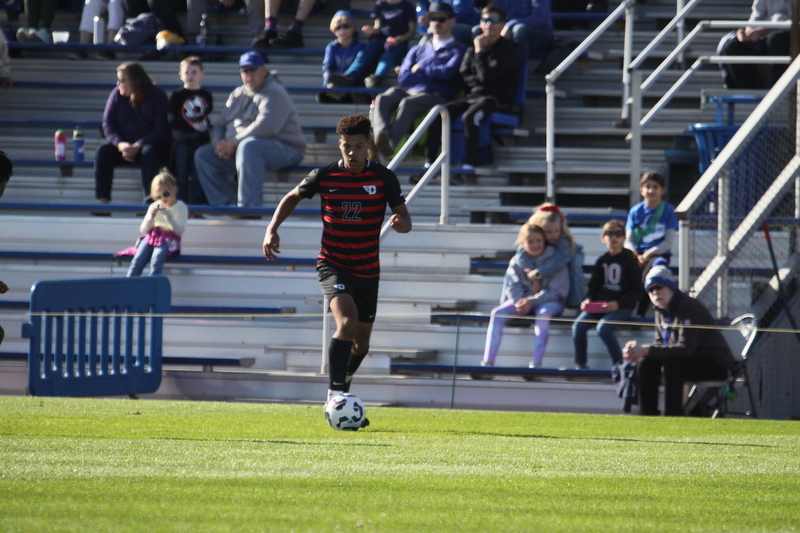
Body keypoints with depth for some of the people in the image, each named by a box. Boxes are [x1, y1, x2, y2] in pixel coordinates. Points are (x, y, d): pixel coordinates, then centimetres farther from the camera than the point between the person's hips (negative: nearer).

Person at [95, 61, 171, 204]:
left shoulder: (157, 95, -9)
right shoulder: (117, 95, 1)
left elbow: (162, 129, -15)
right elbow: (108, 124, -2)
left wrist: (138, 147, -26)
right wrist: (120, 144, -22)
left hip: (153, 144, -3)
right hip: (124, 144, 3)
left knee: (149, 153, -37)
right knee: (103, 152, -24)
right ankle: (102, 199, -28)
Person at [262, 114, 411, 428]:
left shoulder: (383, 178, -4)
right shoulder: (325, 177, -5)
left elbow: (404, 218, -2)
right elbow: (292, 198, 12)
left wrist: (401, 223, -26)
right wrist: (272, 229, -1)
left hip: (367, 269, 3)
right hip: (332, 264, -3)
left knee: (361, 339, 12)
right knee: (347, 321, -27)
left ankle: (343, 385, 40)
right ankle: (335, 392, -29)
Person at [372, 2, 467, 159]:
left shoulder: (458, 50, 15)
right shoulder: (418, 50, 29)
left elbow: (447, 73, -5)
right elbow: (403, 77, 13)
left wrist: (420, 69, 9)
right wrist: (432, 77, 1)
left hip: (436, 96, -5)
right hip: (409, 92, 5)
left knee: (407, 103, -38)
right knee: (382, 99, -29)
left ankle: (390, 145, -56)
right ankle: (381, 135, -55)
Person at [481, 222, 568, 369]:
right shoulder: (517, 262, 3)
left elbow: (556, 291, -14)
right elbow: (513, 288, -2)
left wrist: (531, 301, -24)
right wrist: (519, 302, -24)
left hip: (549, 302, -4)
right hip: (523, 300, 4)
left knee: (543, 313, -39)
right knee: (497, 313, -20)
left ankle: (537, 362, -41)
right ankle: (488, 361, -25)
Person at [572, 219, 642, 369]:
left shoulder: (630, 261, -2)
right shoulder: (602, 261, 13)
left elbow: (636, 291, -5)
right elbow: (594, 286, 18)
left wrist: (618, 304, -18)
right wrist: (588, 300, -4)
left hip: (622, 306, -5)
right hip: (599, 305, 5)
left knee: (603, 327, -32)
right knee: (578, 326, -17)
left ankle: (619, 364, -22)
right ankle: (580, 364, -6)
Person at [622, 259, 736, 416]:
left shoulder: (689, 307, -22)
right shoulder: (661, 311, 5)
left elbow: (685, 348, -31)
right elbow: (660, 344, 6)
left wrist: (646, 350, -32)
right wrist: (638, 349, -17)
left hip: (717, 365, -9)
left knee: (671, 363, -32)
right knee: (646, 363, -5)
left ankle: (673, 416, -28)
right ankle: (648, 414, -3)